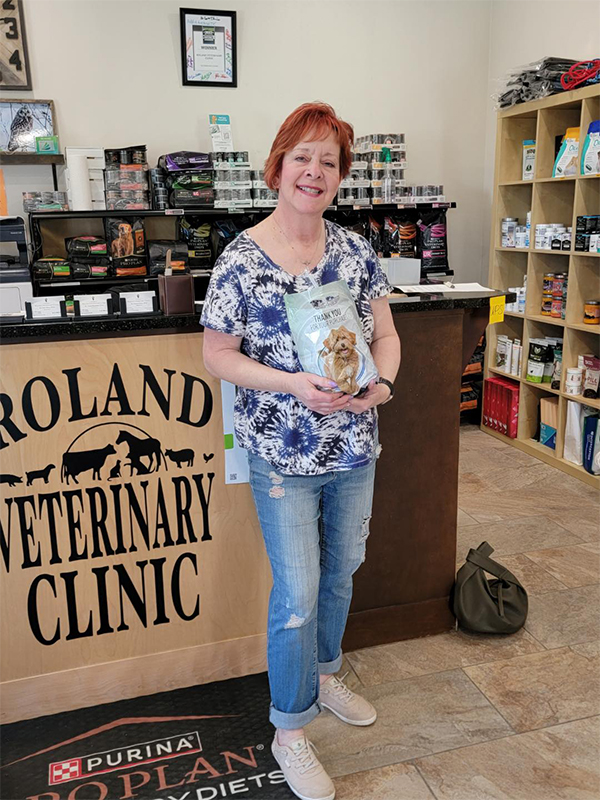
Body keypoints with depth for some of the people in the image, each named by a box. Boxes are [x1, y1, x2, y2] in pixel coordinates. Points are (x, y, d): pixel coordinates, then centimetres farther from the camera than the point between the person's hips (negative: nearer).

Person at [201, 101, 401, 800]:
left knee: (340, 571, 21)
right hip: (283, 454, -5)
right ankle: (289, 732, 25)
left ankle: (325, 677, 47)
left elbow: (385, 333, 7)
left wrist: (381, 383, -14)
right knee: (297, 593, 2)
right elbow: (217, 355, -9)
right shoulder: (241, 259, -11)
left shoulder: (355, 250, 1)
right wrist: (293, 384, -22)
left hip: (355, 447, 5)